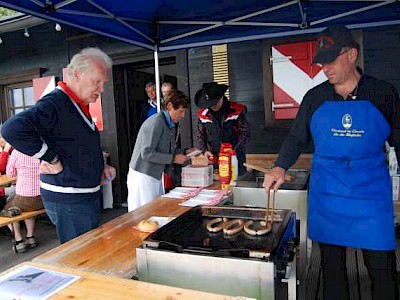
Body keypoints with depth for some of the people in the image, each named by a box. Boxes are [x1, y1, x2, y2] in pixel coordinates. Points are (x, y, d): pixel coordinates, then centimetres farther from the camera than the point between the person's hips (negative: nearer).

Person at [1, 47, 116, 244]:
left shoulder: (80, 106, 13)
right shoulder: (54, 104, -18)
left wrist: (100, 167, 9)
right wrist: (52, 160, -25)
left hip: (86, 197, 9)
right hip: (69, 202, -9)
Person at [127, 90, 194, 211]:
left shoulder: (170, 124, 11)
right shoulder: (155, 123, -19)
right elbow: (147, 153, -24)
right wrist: (173, 158, -21)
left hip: (155, 176, 9)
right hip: (143, 176, -9)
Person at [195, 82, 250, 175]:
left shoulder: (237, 110, -5)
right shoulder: (203, 114, 3)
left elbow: (245, 134, -3)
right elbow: (200, 136, 13)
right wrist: (205, 150, -3)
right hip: (214, 159, 2)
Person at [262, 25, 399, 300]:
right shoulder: (315, 97, 2)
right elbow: (297, 138, 5)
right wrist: (280, 168, -11)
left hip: (371, 194, -1)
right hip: (327, 194, 2)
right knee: (332, 264, 14)